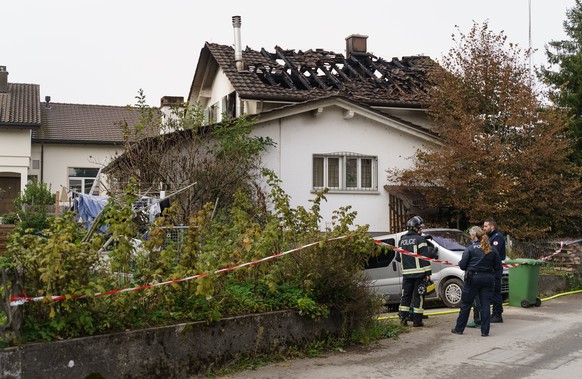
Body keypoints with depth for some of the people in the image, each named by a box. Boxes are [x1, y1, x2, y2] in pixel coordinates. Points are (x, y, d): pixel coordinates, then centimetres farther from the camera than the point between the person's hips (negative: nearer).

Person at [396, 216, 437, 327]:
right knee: (418, 296, 1)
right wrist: (428, 272, -9)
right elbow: (425, 257, -11)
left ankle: (403, 318, 7)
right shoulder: (419, 239, -7)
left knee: (406, 295, 12)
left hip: (406, 273, 5)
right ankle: (417, 321, 2)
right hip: (419, 272, -5)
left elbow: (398, 258, 16)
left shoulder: (402, 240, 11)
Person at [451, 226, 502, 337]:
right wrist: (493, 277, 14)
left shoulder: (470, 248, -8)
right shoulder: (492, 249, 5)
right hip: (488, 279, 3)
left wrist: (460, 263, 13)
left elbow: (462, 265, -8)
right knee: (486, 305, 7)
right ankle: (485, 331, 7)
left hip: (473, 278, -3)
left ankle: (459, 328, 16)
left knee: (465, 304, 7)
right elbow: (499, 267, 6)